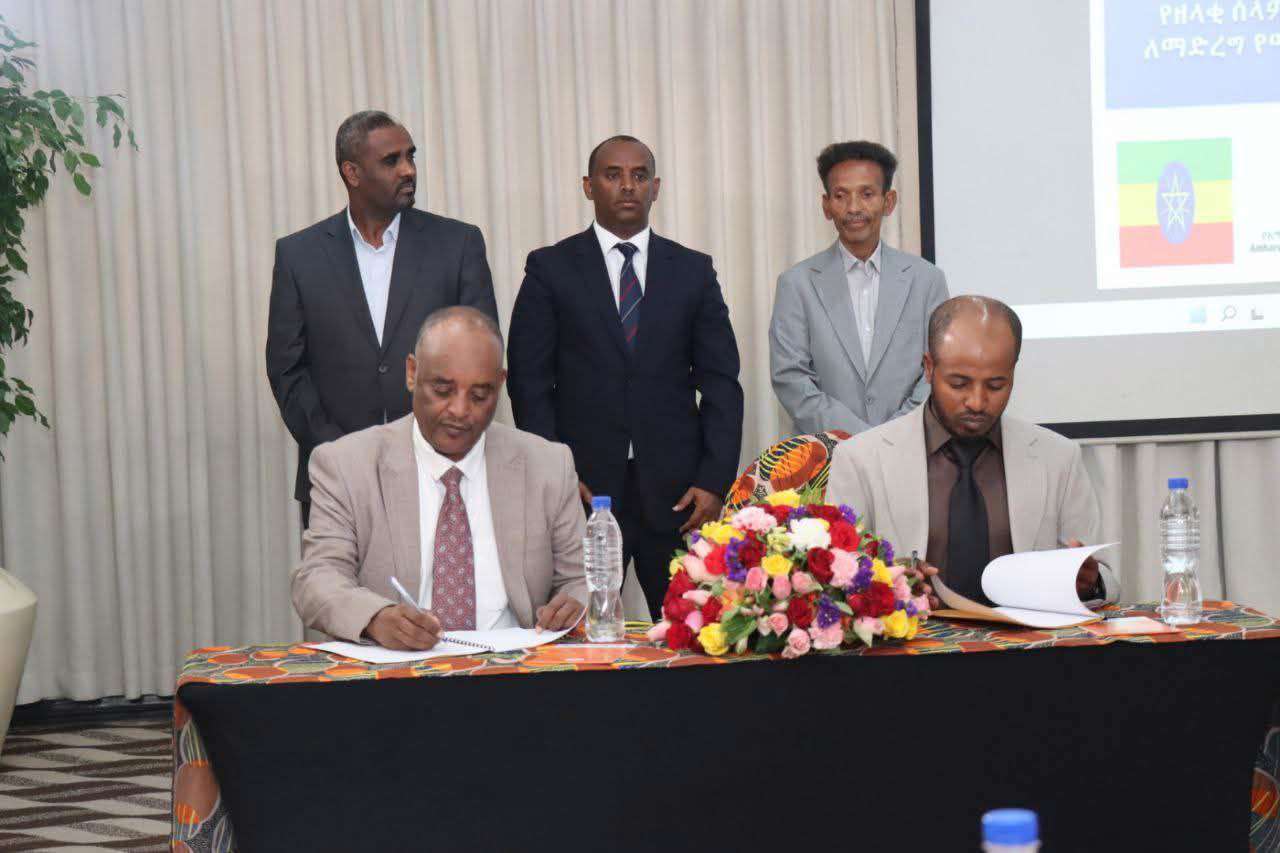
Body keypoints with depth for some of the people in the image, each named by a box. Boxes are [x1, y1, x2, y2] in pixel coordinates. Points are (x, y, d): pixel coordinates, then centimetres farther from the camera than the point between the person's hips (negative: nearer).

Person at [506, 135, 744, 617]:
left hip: (677, 492, 2)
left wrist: (714, 481, -2)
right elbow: (529, 382, 3)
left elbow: (721, 383, 8)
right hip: (582, 488, -1)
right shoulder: (551, 269, 6)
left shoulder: (693, 271, 11)